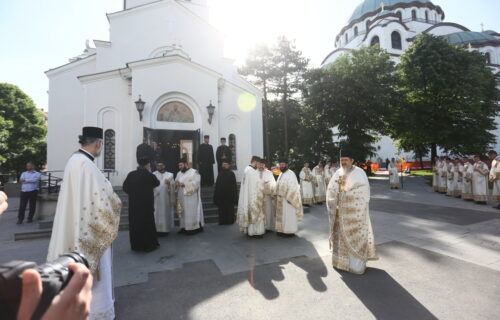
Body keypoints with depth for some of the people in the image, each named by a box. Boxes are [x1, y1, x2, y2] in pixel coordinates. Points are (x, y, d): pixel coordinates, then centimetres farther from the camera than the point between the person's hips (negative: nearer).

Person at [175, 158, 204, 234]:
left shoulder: (194, 172, -6)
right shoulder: (179, 173, 13)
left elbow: (195, 184, -14)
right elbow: (176, 183, 10)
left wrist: (184, 185, -20)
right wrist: (176, 184, -13)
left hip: (191, 198, -6)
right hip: (181, 197, 6)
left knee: (192, 213, -3)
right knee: (183, 213, 9)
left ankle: (193, 228, 4)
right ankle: (184, 227, 16)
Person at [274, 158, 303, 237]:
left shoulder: (290, 174, -14)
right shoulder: (281, 174, 13)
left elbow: (293, 187, -19)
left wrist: (289, 198, -21)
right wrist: (276, 194, 8)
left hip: (287, 198, -9)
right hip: (280, 199, 9)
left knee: (288, 215, 0)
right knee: (281, 215, 15)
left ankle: (289, 231, 11)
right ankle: (282, 230, 25)